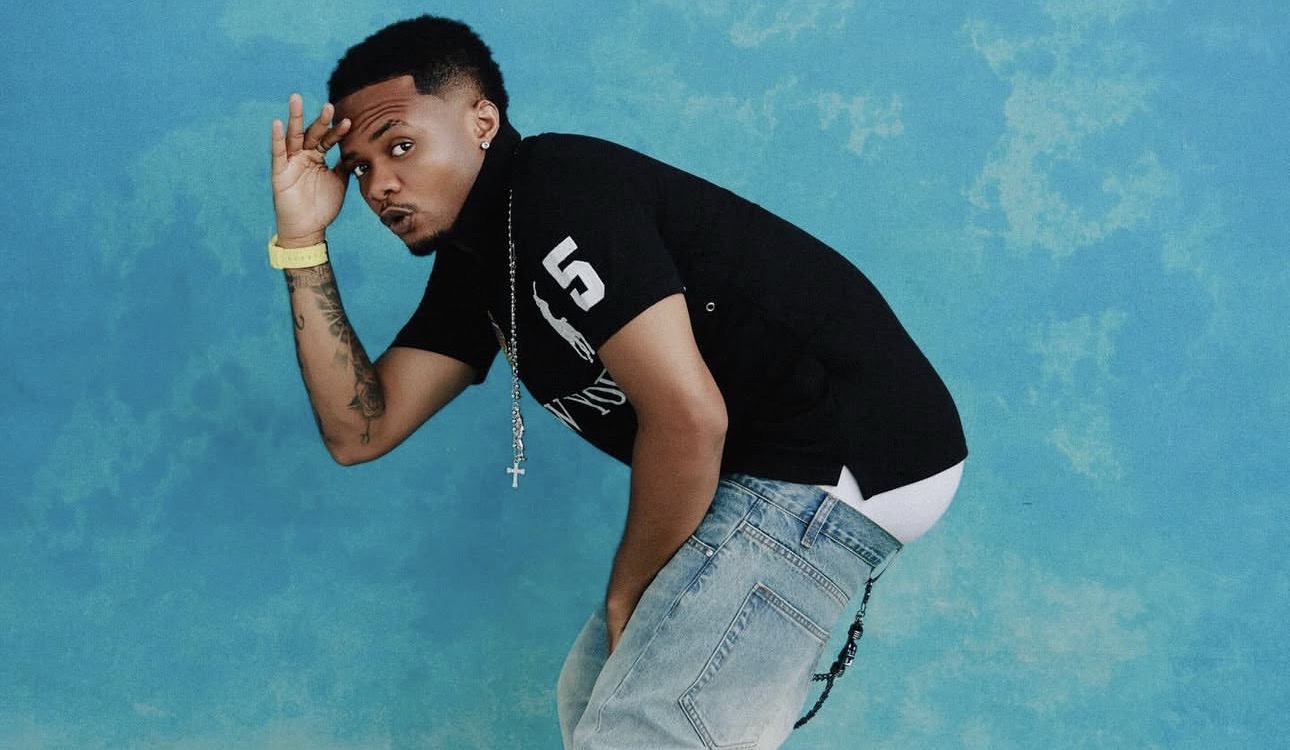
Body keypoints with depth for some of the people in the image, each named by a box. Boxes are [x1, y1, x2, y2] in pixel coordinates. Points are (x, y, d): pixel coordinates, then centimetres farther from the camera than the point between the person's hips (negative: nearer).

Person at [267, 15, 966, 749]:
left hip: (841, 456, -10)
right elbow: (361, 429, 8)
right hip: (772, 463, 10)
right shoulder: (471, 264, 11)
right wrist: (303, 243, 1)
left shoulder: (554, 187, -17)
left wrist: (626, 595, -7)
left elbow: (688, 418, -22)